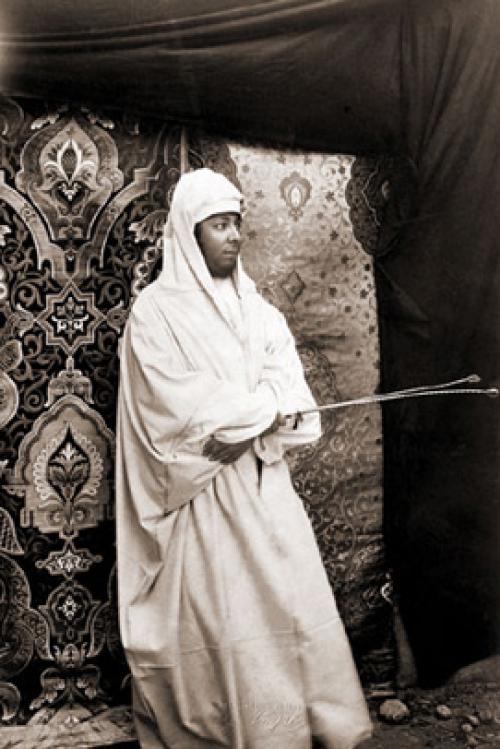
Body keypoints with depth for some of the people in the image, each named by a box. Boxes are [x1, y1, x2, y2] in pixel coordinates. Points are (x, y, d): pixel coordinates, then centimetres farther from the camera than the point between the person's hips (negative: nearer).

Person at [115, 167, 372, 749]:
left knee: (298, 605, 4)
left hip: (265, 483, 5)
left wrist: (243, 427, -16)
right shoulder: (156, 312, -4)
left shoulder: (255, 308, 13)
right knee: (220, 622, -4)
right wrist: (263, 407, -10)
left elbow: (287, 385, 3)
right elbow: (178, 406, -15)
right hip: (203, 498, -5)